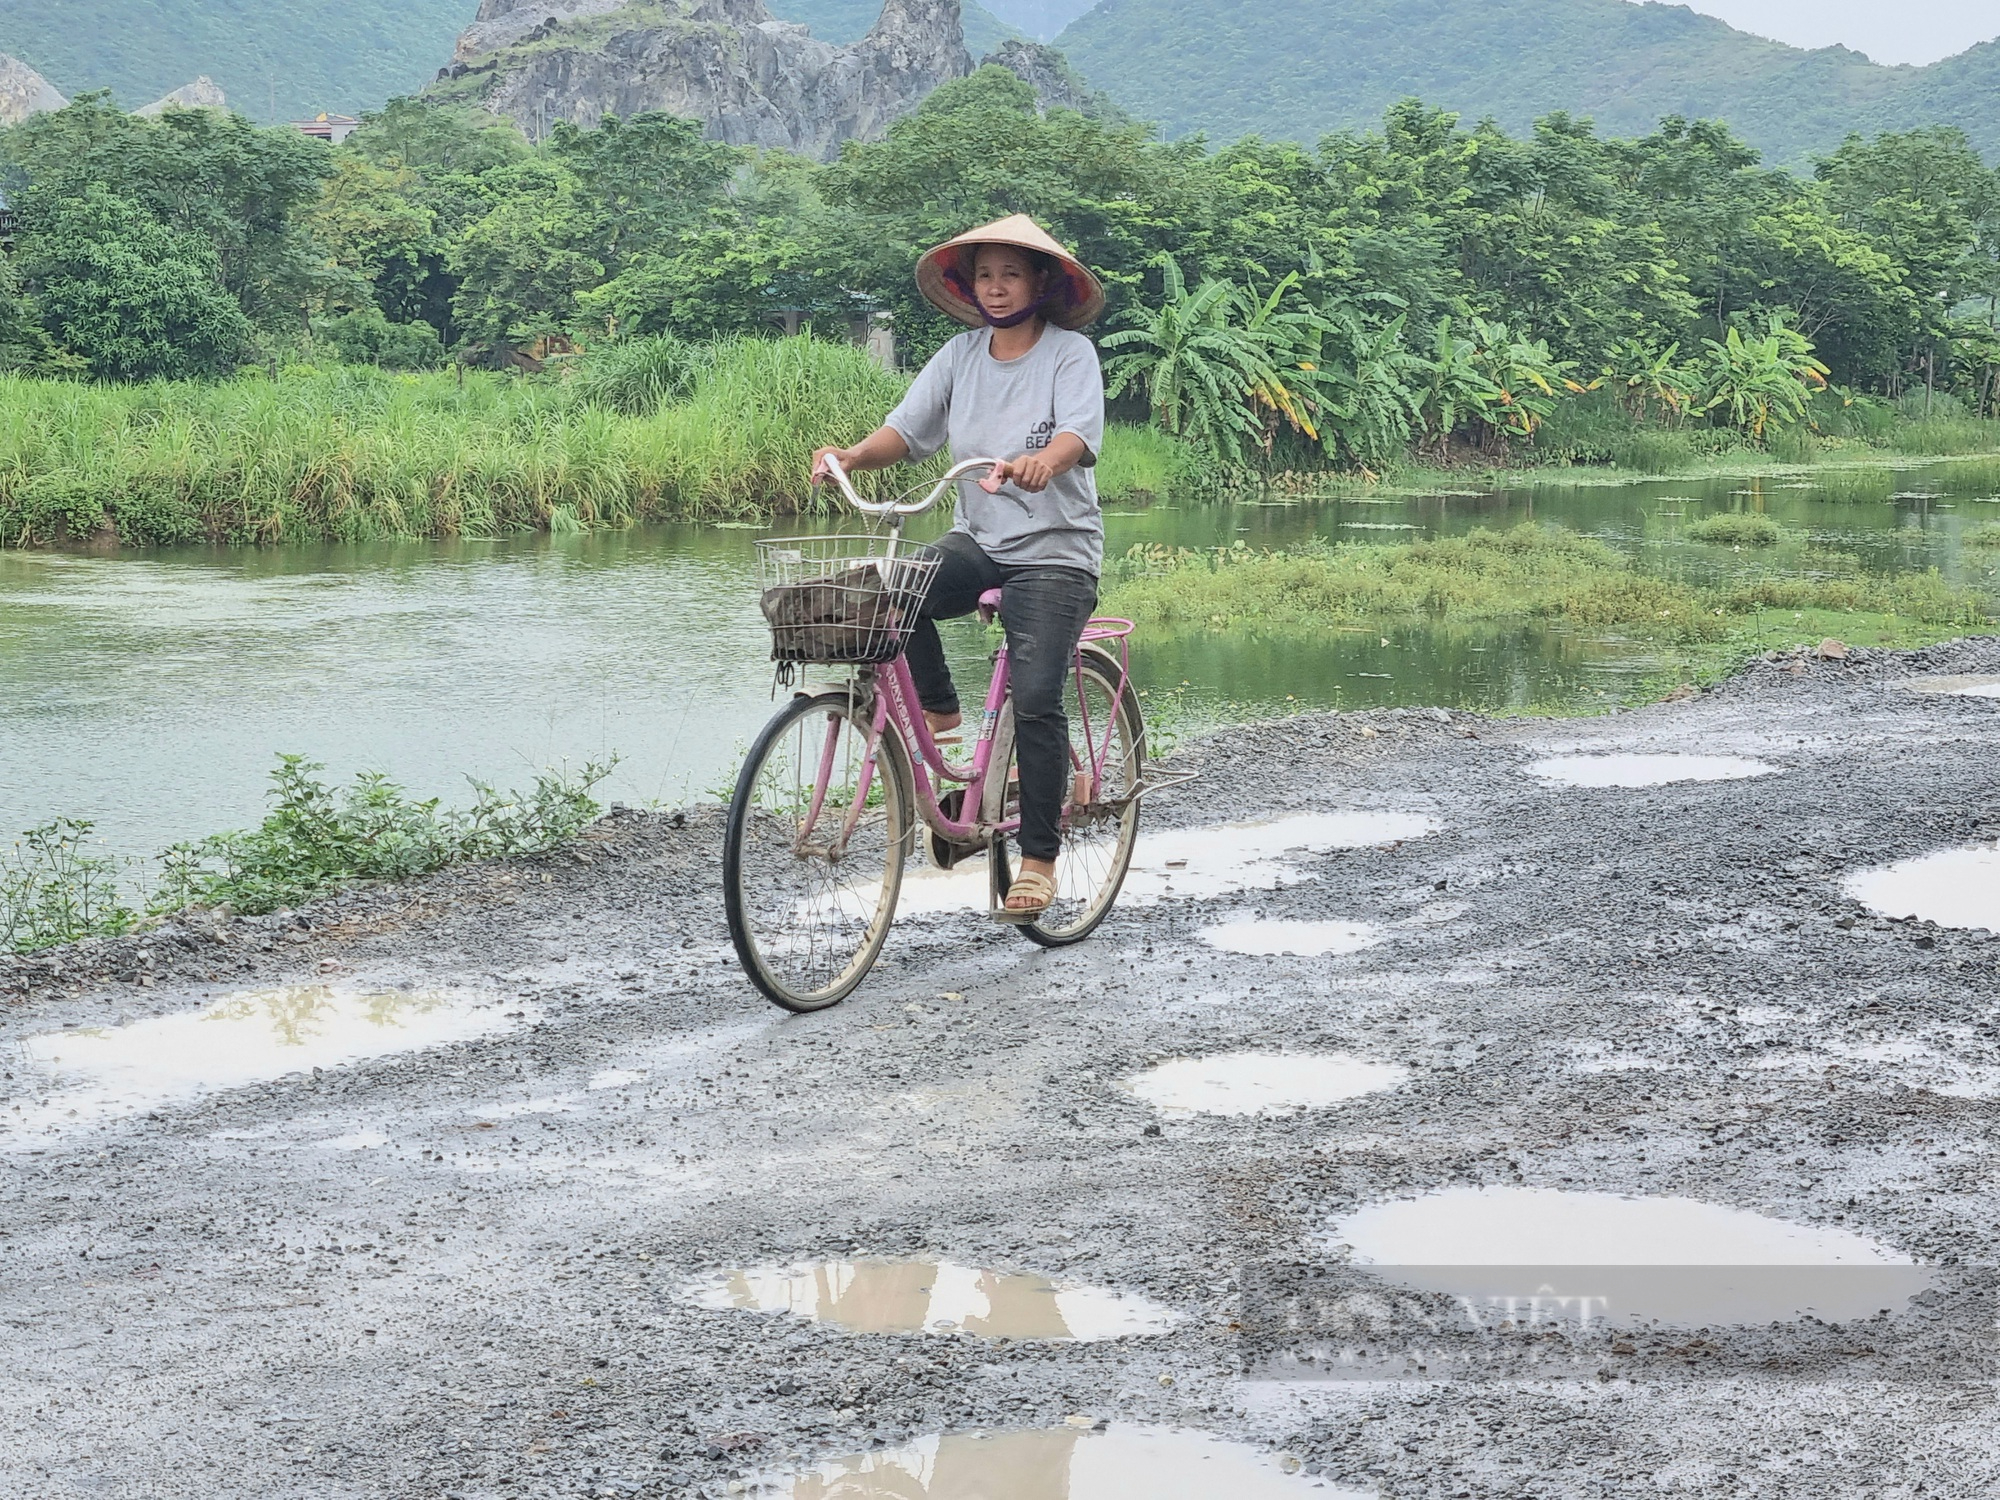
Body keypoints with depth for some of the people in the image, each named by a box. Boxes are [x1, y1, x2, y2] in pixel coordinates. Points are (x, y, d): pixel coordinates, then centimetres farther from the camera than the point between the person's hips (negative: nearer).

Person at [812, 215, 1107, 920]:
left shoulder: (1070, 352, -6)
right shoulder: (961, 356, 7)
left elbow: (1080, 432, -24)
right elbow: (907, 428, -1)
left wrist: (1042, 462, -46)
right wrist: (854, 454, -22)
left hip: (1055, 550, -4)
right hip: (977, 541, 4)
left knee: (1035, 699, -18)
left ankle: (1039, 856, -6)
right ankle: (938, 710, -4)